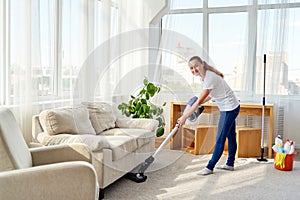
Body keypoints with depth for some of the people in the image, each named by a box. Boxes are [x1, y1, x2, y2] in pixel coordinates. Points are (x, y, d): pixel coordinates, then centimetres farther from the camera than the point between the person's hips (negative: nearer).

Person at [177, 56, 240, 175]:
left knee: (220, 138, -4)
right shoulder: (202, 77, 1)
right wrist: (199, 104, 1)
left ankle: (210, 167, 4)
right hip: (229, 108, 10)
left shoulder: (210, 78, -28)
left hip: (230, 109, -10)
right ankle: (230, 164, 30)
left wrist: (184, 117, -24)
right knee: (230, 136, 18)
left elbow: (199, 101, -27)